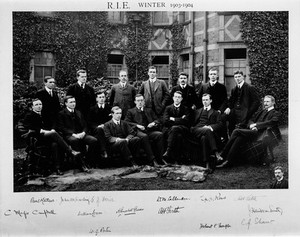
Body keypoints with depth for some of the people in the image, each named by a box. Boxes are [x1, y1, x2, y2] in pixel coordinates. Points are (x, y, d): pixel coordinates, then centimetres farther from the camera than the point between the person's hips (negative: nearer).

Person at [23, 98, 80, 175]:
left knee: (54, 144, -31)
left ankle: (58, 168, -38)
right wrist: (42, 131, -18)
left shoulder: (44, 115, 26)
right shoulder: (29, 116, 9)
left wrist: (52, 130, 0)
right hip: (37, 138, -4)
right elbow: (28, 127, -9)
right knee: (54, 134, -33)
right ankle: (70, 152, -37)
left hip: (49, 135, 4)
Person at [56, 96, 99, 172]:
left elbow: (85, 126, 18)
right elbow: (61, 128, -6)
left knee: (94, 140, -23)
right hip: (69, 136, -5)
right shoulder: (61, 114, 6)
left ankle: (88, 159, -12)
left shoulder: (78, 113, 24)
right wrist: (73, 134, -17)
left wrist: (83, 133, -6)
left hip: (80, 134, 5)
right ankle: (82, 163, -32)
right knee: (75, 140, -39)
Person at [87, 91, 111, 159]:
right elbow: (89, 122, 6)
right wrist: (97, 126, -13)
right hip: (96, 129, 0)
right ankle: (103, 151, -42)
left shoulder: (109, 108, 18)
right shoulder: (92, 109, 15)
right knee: (99, 130, -36)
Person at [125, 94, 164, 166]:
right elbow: (126, 122, 7)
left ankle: (160, 157, -26)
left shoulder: (149, 110, 31)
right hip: (139, 131, -3)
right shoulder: (131, 111, 21)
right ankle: (152, 159, -38)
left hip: (150, 131, 3)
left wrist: (153, 123, -1)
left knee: (160, 134, -29)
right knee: (144, 136, -38)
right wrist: (137, 125, -9)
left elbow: (156, 120, 23)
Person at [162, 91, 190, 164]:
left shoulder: (185, 109, 16)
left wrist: (173, 119, -4)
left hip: (182, 130, 0)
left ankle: (168, 151, -43)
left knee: (174, 128, -37)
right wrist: (179, 120, -4)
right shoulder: (168, 108, 18)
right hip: (168, 130, 1)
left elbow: (186, 121, -2)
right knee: (178, 136, -36)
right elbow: (165, 121, 1)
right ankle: (176, 159, -43)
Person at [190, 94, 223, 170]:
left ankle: (207, 163, -46)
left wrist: (210, 126, -12)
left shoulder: (216, 113, 26)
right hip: (197, 131, 0)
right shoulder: (198, 111, 34)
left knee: (204, 138, -39)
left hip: (208, 131, 0)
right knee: (208, 131, -37)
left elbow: (220, 125, 8)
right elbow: (193, 123, 23)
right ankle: (215, 152, -46)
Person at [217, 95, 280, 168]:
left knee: (236, 131, -25)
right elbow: (251, 120, 23)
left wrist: (256, 125, -11)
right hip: (253, 131, 6)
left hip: (261, 134, -6)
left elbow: (271, 122, -11)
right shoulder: (262, 111, 31)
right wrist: (251, 125, -1)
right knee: (239, 138, -27)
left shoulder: (276, 114, 10)